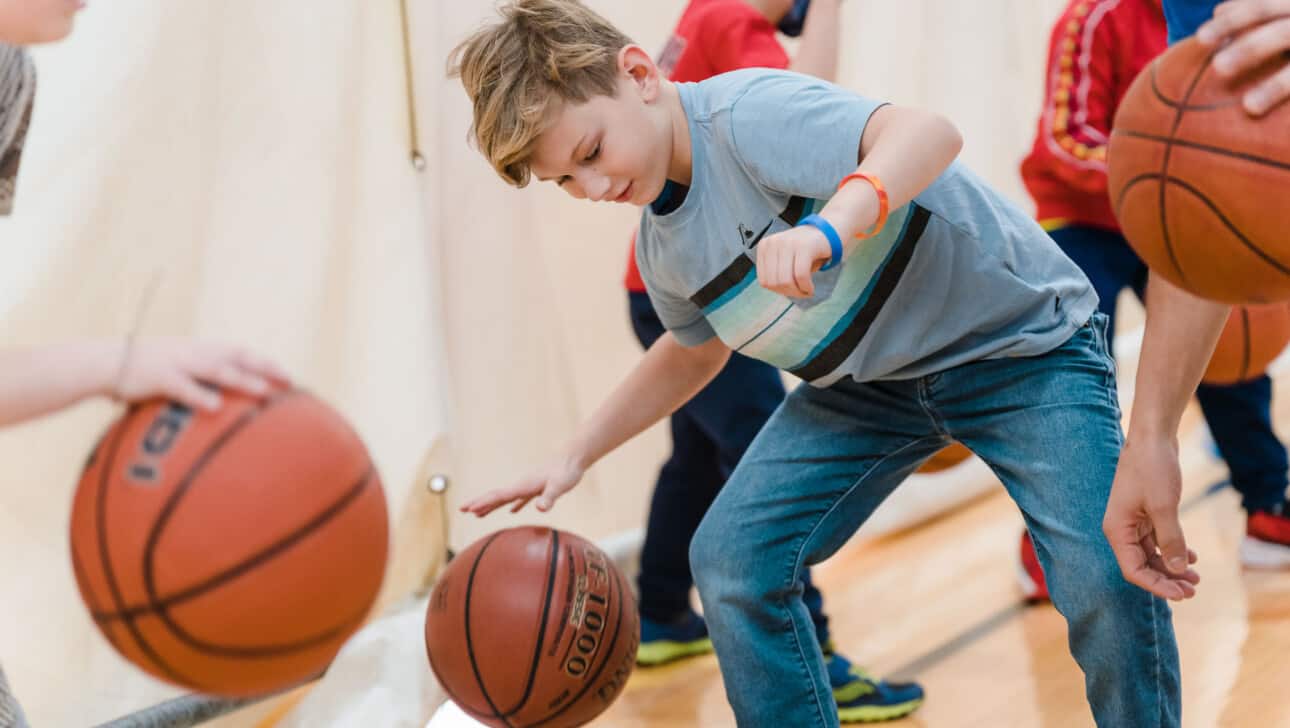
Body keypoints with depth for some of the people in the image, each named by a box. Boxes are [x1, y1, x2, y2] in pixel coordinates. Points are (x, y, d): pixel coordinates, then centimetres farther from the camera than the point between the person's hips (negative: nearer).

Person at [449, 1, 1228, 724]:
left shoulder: (746, 112, -29)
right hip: (870, 382, 7)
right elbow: (692, 350, 18)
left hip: (1019, 342, -7)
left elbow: (927, 133, -45)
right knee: (731, 556, -8)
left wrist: (830, 226, -65)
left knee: (1108, 577, -25)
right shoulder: (661, 248, -3)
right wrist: (574, 458, 11)